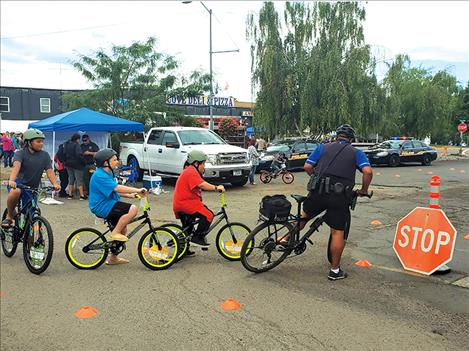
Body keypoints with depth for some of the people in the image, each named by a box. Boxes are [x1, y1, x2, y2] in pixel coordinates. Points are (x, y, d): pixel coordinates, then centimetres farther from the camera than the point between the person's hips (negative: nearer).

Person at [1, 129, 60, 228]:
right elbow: (16, 166, -29)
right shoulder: (20, 153, -10)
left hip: (32, 188, 3)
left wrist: (55, 184, -31)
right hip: (18, 183, -3)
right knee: (15, 192, -38)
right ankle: (9, 217, -14)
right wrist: (11, 180, -48)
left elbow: (49, 171, -12)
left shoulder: (45, 156, -2)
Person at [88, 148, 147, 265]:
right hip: (102, 207, -11)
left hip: (107, 204, 11)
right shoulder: (100, 175, -19)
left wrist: (130, 195, 3)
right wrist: (137, 190, -28)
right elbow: (117, 188, -28)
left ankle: (113, 258, 28)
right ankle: (115, 233, -12)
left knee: (123, 229, 16)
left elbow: (115, 191, 16)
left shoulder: (108, 173, 15)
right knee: (133, 209, -24)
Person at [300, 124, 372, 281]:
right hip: (340, 196, -1)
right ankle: (335, 270, 16)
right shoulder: (356, 152, 14)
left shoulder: (323, 147, 17)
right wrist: (364, 190, 10)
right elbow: (367, 171, -4)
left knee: (304, 215, 26)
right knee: (338, 232, 8)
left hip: (318, 191, 1)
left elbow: (307, 166, 9)